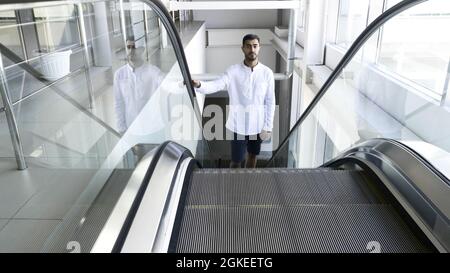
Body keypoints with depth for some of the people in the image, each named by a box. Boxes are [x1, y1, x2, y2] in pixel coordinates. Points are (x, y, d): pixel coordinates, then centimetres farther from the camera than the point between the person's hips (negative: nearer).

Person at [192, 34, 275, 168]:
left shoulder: (267, 72, -6)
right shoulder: (233, 71, -11)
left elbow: (270, 102, -2)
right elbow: (216, 85, -26)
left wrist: (268, 127, -4)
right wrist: (199, 85, -47)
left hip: (258, 125, 2)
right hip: (239, 125, -2)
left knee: (253, 155, 21)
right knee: (236, 161, 8)